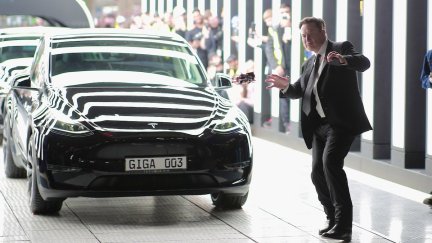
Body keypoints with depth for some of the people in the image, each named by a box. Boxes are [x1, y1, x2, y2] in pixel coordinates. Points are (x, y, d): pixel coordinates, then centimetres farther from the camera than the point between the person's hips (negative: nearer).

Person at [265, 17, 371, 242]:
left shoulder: (341, 48, 0)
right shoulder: (309, 65, 22)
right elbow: (299, 91, 22)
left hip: (341, 121, -8)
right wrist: (286, 87, -1)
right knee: (318, 173, 4)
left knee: (330, 161, -24)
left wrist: (344, 60, -37)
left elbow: (364, 63, -17)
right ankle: (334, 221, 21)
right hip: (319, 125, 8)